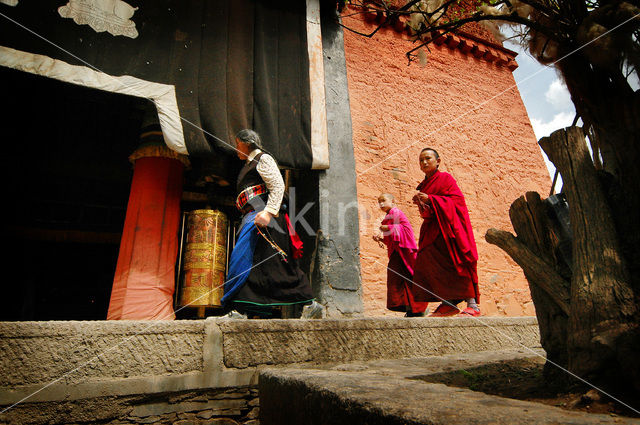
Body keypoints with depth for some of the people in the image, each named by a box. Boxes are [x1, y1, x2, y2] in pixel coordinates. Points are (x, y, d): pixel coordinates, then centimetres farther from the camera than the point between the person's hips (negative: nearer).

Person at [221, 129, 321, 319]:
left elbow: (278, 186, -12)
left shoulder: (263, 159, 2)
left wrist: (268, 212, -25)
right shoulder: (249, 165, 30)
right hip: (252, 218, 9)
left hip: (264, 217, -9)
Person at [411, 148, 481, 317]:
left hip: (449, 226, -6)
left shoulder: (445, 178, 3)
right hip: (432, 229, 6)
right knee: (427, 263, -6)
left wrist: (430, 199, -16)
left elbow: (458, 199, -9)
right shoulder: (422, 186, 19)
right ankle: (449, 303, -2)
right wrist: (421, 205, -7)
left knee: (457, 262, -12)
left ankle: (472, 304, -7)